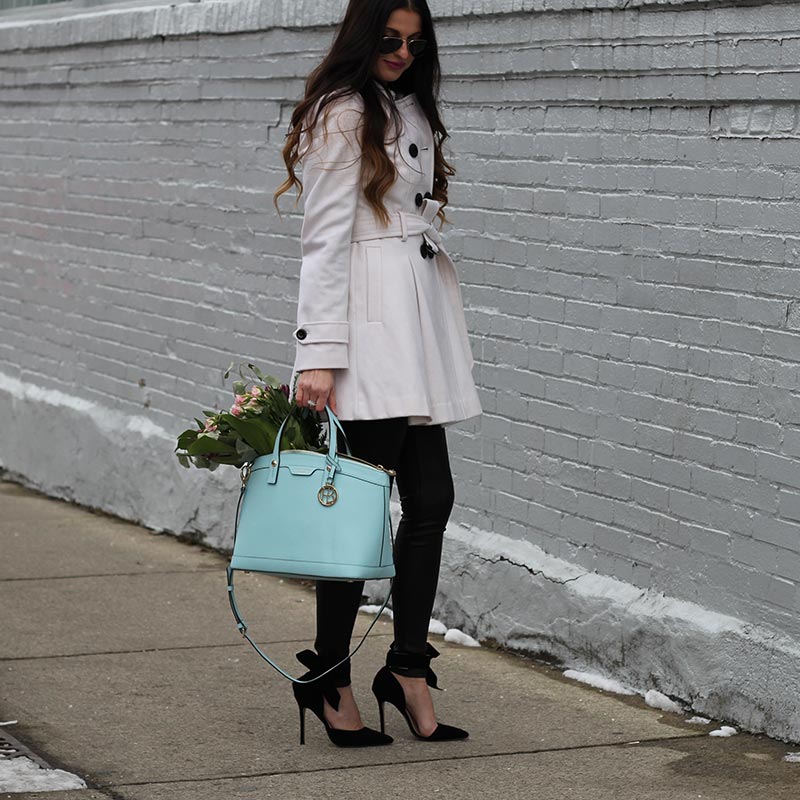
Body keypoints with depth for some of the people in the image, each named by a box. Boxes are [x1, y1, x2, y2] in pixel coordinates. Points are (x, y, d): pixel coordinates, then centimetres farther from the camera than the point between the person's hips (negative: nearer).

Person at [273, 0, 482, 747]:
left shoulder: (409, 110, 19)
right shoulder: (342, 114, -7)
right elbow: (324, 239, -12)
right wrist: (320, 355, -18)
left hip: (418, 323, 8)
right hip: (369, 327, -8)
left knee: (431, 500, 4)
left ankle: (408, 670, 12)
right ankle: (328, 679, 4)